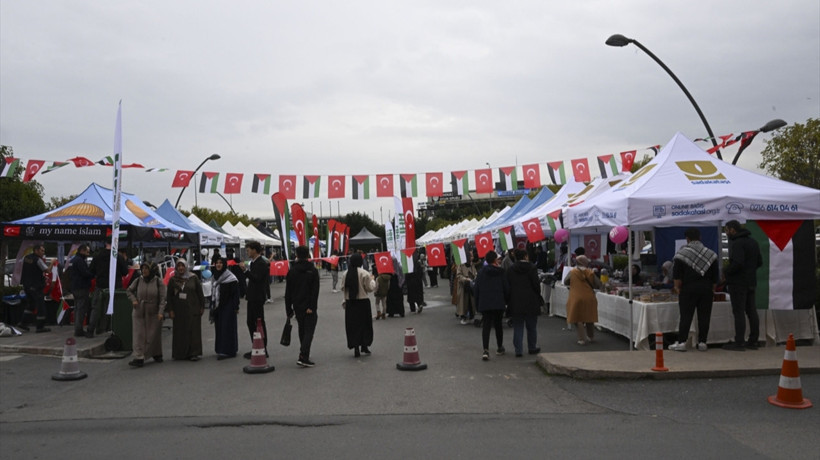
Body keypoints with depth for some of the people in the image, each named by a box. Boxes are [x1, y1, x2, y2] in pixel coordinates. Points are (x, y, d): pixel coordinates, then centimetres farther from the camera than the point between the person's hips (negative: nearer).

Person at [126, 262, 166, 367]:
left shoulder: (158, 281, -6)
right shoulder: (138, 280, 0)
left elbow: (162, 297, -8)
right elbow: (129, 291, 16)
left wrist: (161, 312, -16)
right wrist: (133, 300, -3)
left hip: (153, 313, -2)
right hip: (139, 312, 2)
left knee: (154, 335, 8)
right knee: (138, 335, -4)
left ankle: (157, 355, 26)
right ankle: (139, 358, -4)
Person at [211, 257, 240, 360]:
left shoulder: (230, 278, -11)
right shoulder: (215, 277, 11)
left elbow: (236, 293, -13)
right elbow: (213, 293, 18)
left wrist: (236, 307, -16)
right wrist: (212, 307, 18)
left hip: (228, 307, -7)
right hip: (217, 307, 7)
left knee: (227, 328, -6)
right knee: (219, 328, 9)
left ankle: (227, 351, -5)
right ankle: (220, 349, 18)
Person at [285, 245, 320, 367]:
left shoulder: (292, 271, 4)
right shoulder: (313, 270, -6)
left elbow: (288, 292, 5)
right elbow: (315, 291, -14)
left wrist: (288, 308, 9)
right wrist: (312, 307, -15)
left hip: (297, 306, 4)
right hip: (309, 306, -4)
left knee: (302, 330, 19)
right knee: (309, 331, -3)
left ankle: (304, 354, 28)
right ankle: (303, 357, -15)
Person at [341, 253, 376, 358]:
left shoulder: (345, 273, 0)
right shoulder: (364, 273, -13)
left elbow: (343, 288, 6)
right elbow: (370, 288, -9)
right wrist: (372, 279, 8)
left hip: (350, 302, 3)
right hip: (363, 302, -3)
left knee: (353, 324, 9)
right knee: (364, 323, 12)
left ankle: (356, 347, 8)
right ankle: (364, 345, 16)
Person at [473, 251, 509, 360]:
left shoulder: (481, 272, 1)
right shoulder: (501, 272, -3)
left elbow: (476, 289, 3)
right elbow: (506, 288, -2)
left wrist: (477, 304, 11)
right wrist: (506, 301, 13)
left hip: (484, 304, 0)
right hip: (499, 304, 0)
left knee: (486, 326, -1)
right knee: (498, 325, 15)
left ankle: (486, 350, -15)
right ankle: (500, 348, 27)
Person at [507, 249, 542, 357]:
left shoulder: (510, 270, 2)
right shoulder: (532, 268, -7)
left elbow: (508, 286, 3)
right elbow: (536, 284, -6)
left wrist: (510, 301, 10)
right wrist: (538, 296, 9)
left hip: (516, 303, 2)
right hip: (531, 302, -2)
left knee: (518, 327, 5)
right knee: (532, 326, 12)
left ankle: (518, 350, 3)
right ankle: (532, 348, 22)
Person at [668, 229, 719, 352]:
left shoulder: (682, 253, -4)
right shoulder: (710, 254, 7)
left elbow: (677, 274, -6)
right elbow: (715, 275, 9)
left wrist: (677, 287, 3)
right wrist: (713, 288, 16)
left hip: (688, 288, -3)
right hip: (706, 289, 3)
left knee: (686, 316, 0)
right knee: (704, 316, 7)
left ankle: (681, 342, -1)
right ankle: (702, 342, 10)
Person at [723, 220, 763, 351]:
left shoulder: (737, 243, -16)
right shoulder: (752, 242, 14)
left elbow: (737, 263, -26)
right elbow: (759, 261, 18)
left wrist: (726, 272, -11)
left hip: (738, 282, -9)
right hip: (751, 282, 9)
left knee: (739, 312, -6)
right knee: (751, 311, 12)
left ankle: (739, 342, -4)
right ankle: (753, 341, 18)